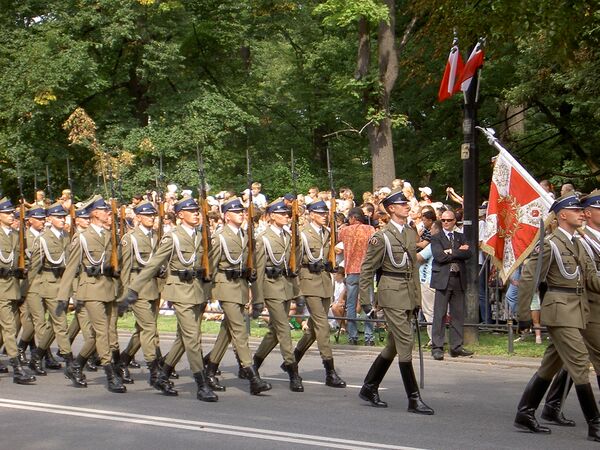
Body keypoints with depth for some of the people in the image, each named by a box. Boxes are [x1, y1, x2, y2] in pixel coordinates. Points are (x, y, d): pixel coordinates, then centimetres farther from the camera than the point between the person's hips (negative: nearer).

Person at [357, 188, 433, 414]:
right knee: (405, 343, -10)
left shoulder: (411, 233, 13)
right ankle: (414, 399, -6)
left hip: (408, 295, 8)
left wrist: (417, 297, 17)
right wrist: (365, 300, -8)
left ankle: (369, 388, 25)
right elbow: (367, 269, -6)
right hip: (392, 295, -8)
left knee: (394, 346, 13)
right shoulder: (381, 237, -9)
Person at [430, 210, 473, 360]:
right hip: (443, 280, -4)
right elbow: (439, 256, -11)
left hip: (459, 280, 4)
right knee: (439, 314, -6)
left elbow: (468, 254, 1)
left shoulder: (460, 237, 17)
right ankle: (437, 347, -4)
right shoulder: (436, 238, 5)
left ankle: (456, 347, 12)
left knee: (458, 314, 6)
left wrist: (451, 252, -9)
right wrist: (459, 252, -6)